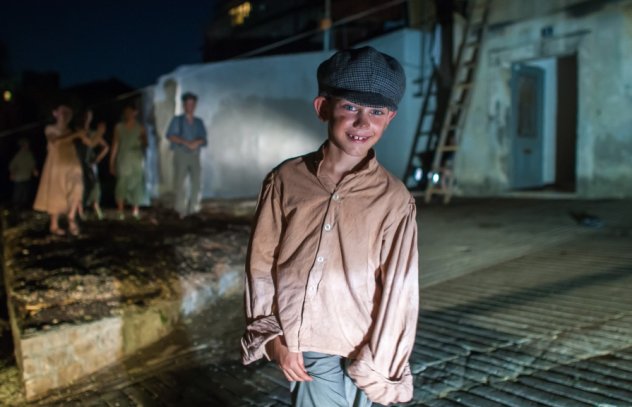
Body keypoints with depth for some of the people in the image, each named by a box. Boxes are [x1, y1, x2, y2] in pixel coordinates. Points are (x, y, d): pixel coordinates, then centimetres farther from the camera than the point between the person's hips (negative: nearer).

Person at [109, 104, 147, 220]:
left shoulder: (140, 127, 7)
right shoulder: (119, 127, 6)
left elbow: (145, 143, 10)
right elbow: (115, 145, 6)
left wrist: (142, 143, -14)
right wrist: (112, 162, 3)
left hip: (137, 159, 1)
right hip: (123, 159, -1)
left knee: (137, 184, 1)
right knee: (121, 183, -8)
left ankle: (135, 210, 10)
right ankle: (120, 211, -5)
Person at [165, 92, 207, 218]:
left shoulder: (199, 122, 17)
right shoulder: (177, 120, 8)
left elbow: (203, 138, 11)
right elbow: (170, 136, -3)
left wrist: (197, 142, -12)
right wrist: (186, 142, -13)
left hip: (195, 155, 3)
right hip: (181, 154, -3)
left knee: (197, 182, -5)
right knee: (179, 181, -9)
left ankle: (192, 209, 1)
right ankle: (181, 209, -6)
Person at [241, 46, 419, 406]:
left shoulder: (394, 201, -10)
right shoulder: (286, 180, -5)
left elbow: (399, 292, -7)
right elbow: (261, 264, 0)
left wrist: (376, 370, -4)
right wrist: (273, 336, -3)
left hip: (348, 358, -1)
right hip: (295, 348, 2)